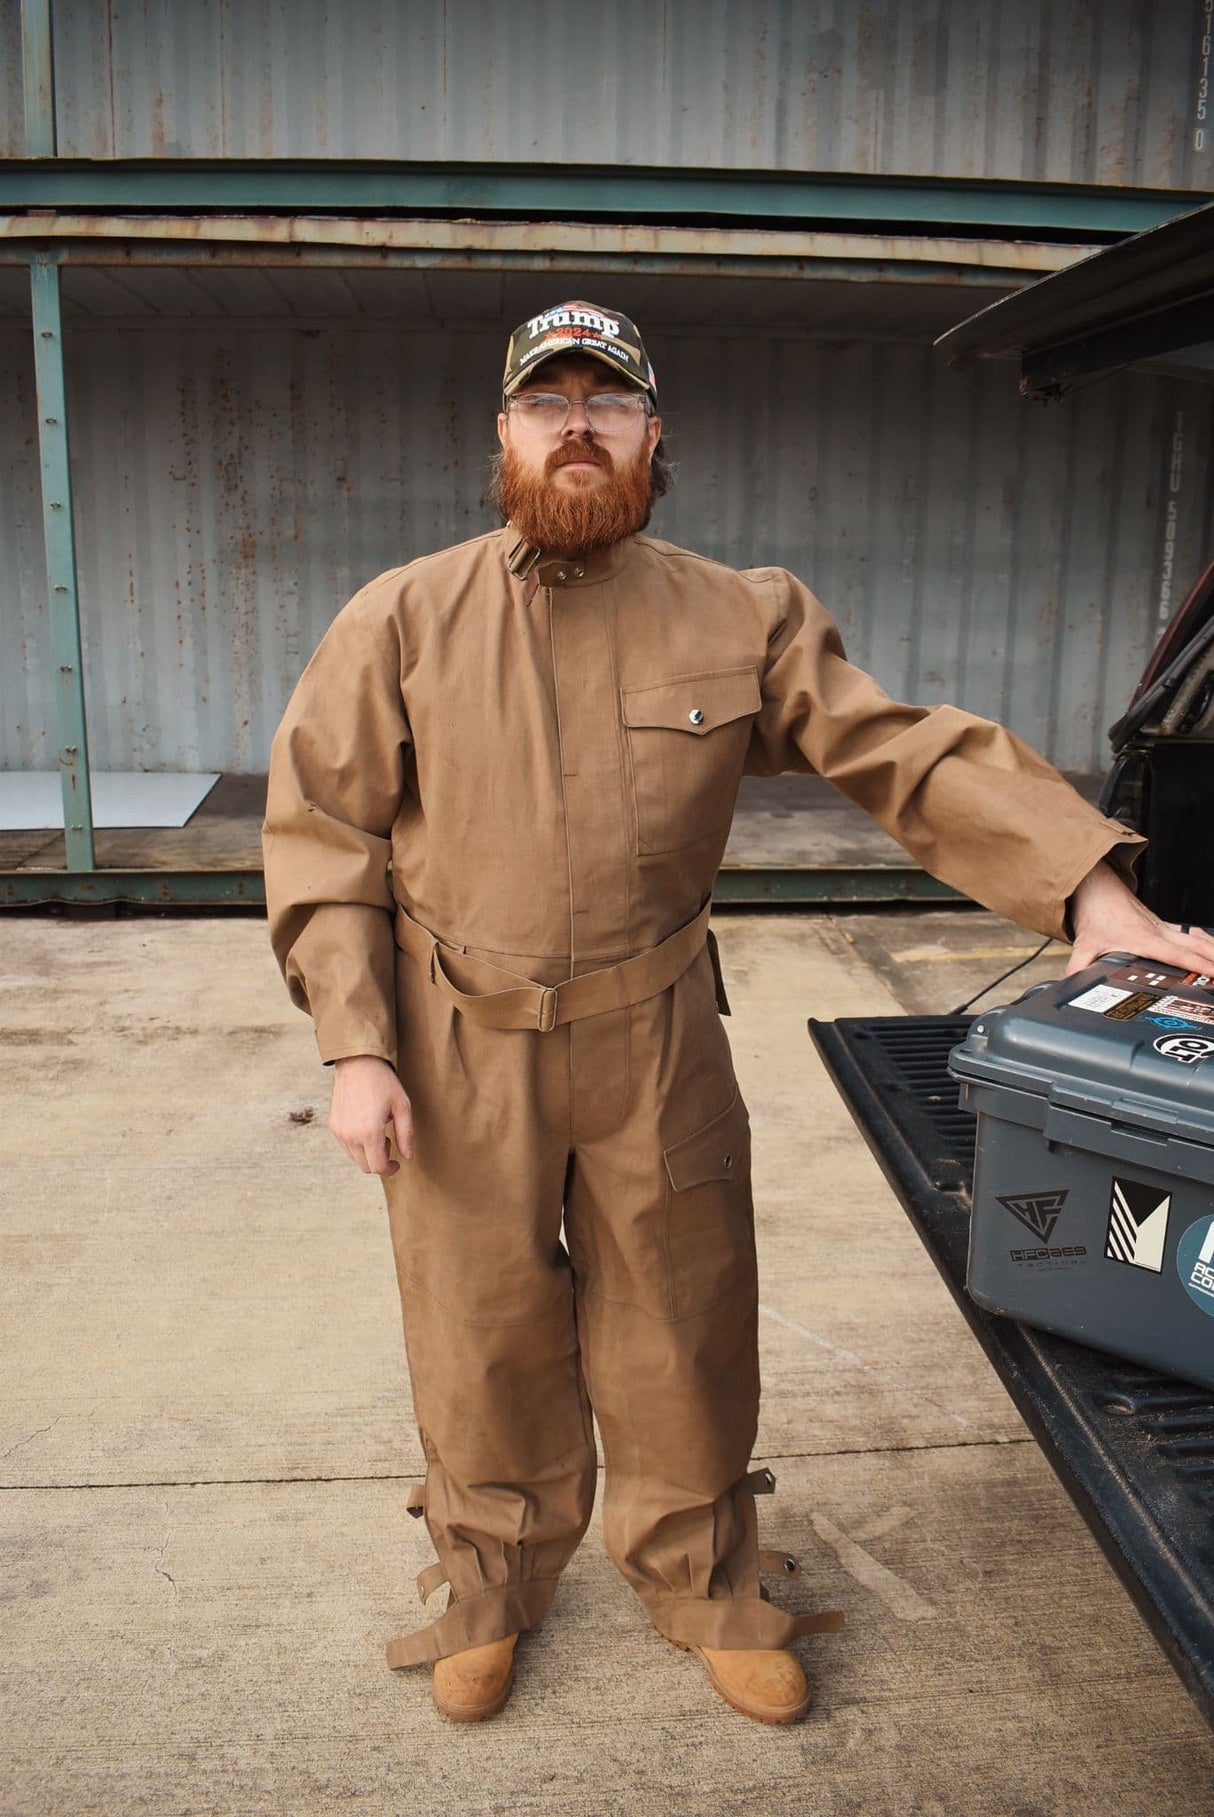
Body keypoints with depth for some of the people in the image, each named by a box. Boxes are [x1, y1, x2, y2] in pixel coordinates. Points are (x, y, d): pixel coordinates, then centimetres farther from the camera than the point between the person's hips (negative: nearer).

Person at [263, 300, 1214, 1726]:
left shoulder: (743, 622, -1)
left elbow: (915, 757, -4)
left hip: (657, 1048, 1)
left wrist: (1091, 891, -16)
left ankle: (704, 1588, 43)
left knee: (681, 1338, 16)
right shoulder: (403, 620, -2)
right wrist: (355, 1049, -9)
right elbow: (320, 830, -2)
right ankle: (492, 1592, 43)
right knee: (482, 1341, 15)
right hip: (457, 1057, 0)